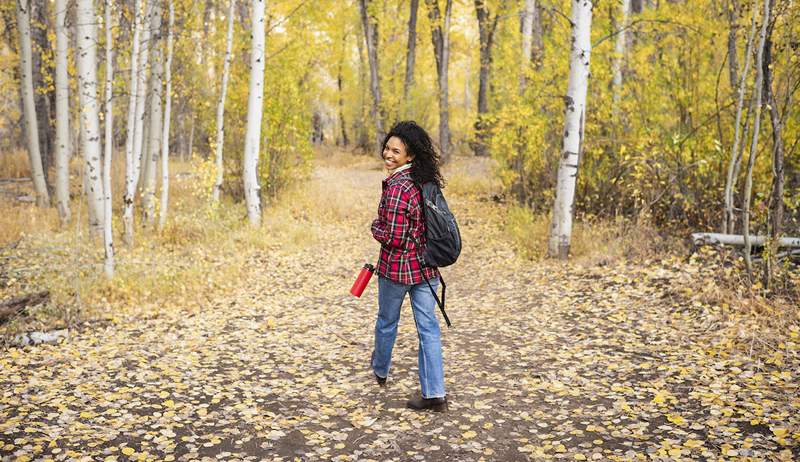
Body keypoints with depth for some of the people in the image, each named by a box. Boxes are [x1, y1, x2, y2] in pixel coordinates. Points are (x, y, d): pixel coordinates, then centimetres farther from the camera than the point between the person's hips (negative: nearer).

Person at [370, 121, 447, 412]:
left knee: (386, 322, 19)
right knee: (429, 328, 8)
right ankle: (435, 394, 9)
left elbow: (393, 237, -23)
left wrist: (375, 227, -5)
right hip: (427, 267, 6)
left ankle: (380, 371, 43)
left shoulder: (397, 188, -22)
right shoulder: (426, 181, 3)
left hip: (396, 267, -6)